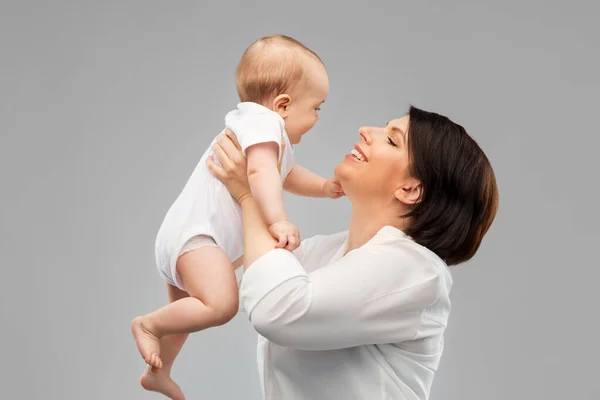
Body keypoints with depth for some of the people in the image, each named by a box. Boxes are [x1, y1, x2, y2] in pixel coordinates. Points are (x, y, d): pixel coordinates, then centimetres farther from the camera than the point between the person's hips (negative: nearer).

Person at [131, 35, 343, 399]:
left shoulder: (269, 131, 20)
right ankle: (149, 324, -10)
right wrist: (278, 221, -43)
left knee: (187, 312, 29)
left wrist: (324, 186, 23)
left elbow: (288, 177, 36)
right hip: (194, 235, -12)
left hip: (187, 235, 12)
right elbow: (261, 171, -35)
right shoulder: (262, 122, -16)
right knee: (221, 304, -31)